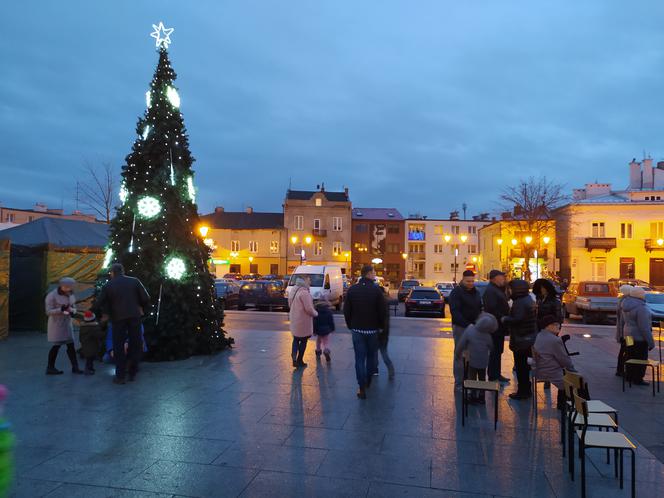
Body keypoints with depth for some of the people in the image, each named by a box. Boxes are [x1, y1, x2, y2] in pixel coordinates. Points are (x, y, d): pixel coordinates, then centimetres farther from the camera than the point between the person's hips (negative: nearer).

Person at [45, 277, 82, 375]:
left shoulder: (70, 295, 6)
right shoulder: (52, 296, -13)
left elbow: (74, 307, 13)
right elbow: (48, 312, -16)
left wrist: (72, 310, -10)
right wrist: (61, 309, -30)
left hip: (67, 323, 6)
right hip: (56, 324, -6)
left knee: (71, 345, 4)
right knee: (56, 346, 0)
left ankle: (75, 367, 8)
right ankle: (50, 368, 14)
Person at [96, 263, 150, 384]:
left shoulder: (108, 285, 1)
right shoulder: (134, 281, 2)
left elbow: (100, 304, 0)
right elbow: (146, 298, -1)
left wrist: (110, 312, 14)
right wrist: (142, 310, 13)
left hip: (118, 318, -1)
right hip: (134, 316, 1)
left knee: (119, 347, 8)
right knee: (135, 345, 10)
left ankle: (120, 376, 8)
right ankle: (133, 374, 13)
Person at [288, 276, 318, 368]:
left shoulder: (293, 291, 7)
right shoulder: (304, 292, -21)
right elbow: (309, 308, -22)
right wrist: (315, 313, -5)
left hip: (294, 320, 7)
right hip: (303, 321, -7)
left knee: (296, 339, 21)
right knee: (303, 340, 7)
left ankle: (294, 354, 0)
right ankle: (299, 361, 14)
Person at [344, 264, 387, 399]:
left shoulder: (352, 290, -2)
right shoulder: (376, 290, -11)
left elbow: (346, 310, 0)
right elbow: (383, 311, -10)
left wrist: (350, 326, 12)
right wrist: (381, 326, 5)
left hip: (357, 329, 1)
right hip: (372, 329, -1)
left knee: (359, 358, 3)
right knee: (371, 355, 19)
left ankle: (362, 388, 1)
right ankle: (368, 380, 31)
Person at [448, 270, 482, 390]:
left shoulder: (476, 292, 14)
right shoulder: (456, 292, -9)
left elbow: (480, 309, 21)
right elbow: (455, 312, -19)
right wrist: (467, 324, -29)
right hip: (460, 327, -6)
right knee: (460, 355, -1)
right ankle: (459, 383, 6)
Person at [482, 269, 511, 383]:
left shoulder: (498, 289, 17)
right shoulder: (490, 291, -17)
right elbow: (492, 309, -25)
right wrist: (502, 319, -22)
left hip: (499, 327, 10)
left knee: (498, 352, 16)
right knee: (495, 352, -4)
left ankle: (496, 375, 25)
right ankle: (493, 377, 4)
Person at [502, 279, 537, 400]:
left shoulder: (519, 303, -20)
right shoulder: (529, 300, 12)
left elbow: (518, 319, -30)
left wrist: (505, 319, -13)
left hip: (521, 340, -10)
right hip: (530, 338, 10)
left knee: (520, 366, -1)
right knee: (525, 365, 18)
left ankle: (522, 391, 6)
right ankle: (526, 390, 28)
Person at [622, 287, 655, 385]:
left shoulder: (627, 305, 2)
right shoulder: (641, 308, -24)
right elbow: (644, 328, -23)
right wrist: (651, 342, -17)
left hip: (629, 335, 8)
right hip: (640, 337, -8)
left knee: (631, 357, 18)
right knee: (641, 359, 5)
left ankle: (630, 377, 28)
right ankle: (638, 379, 13)